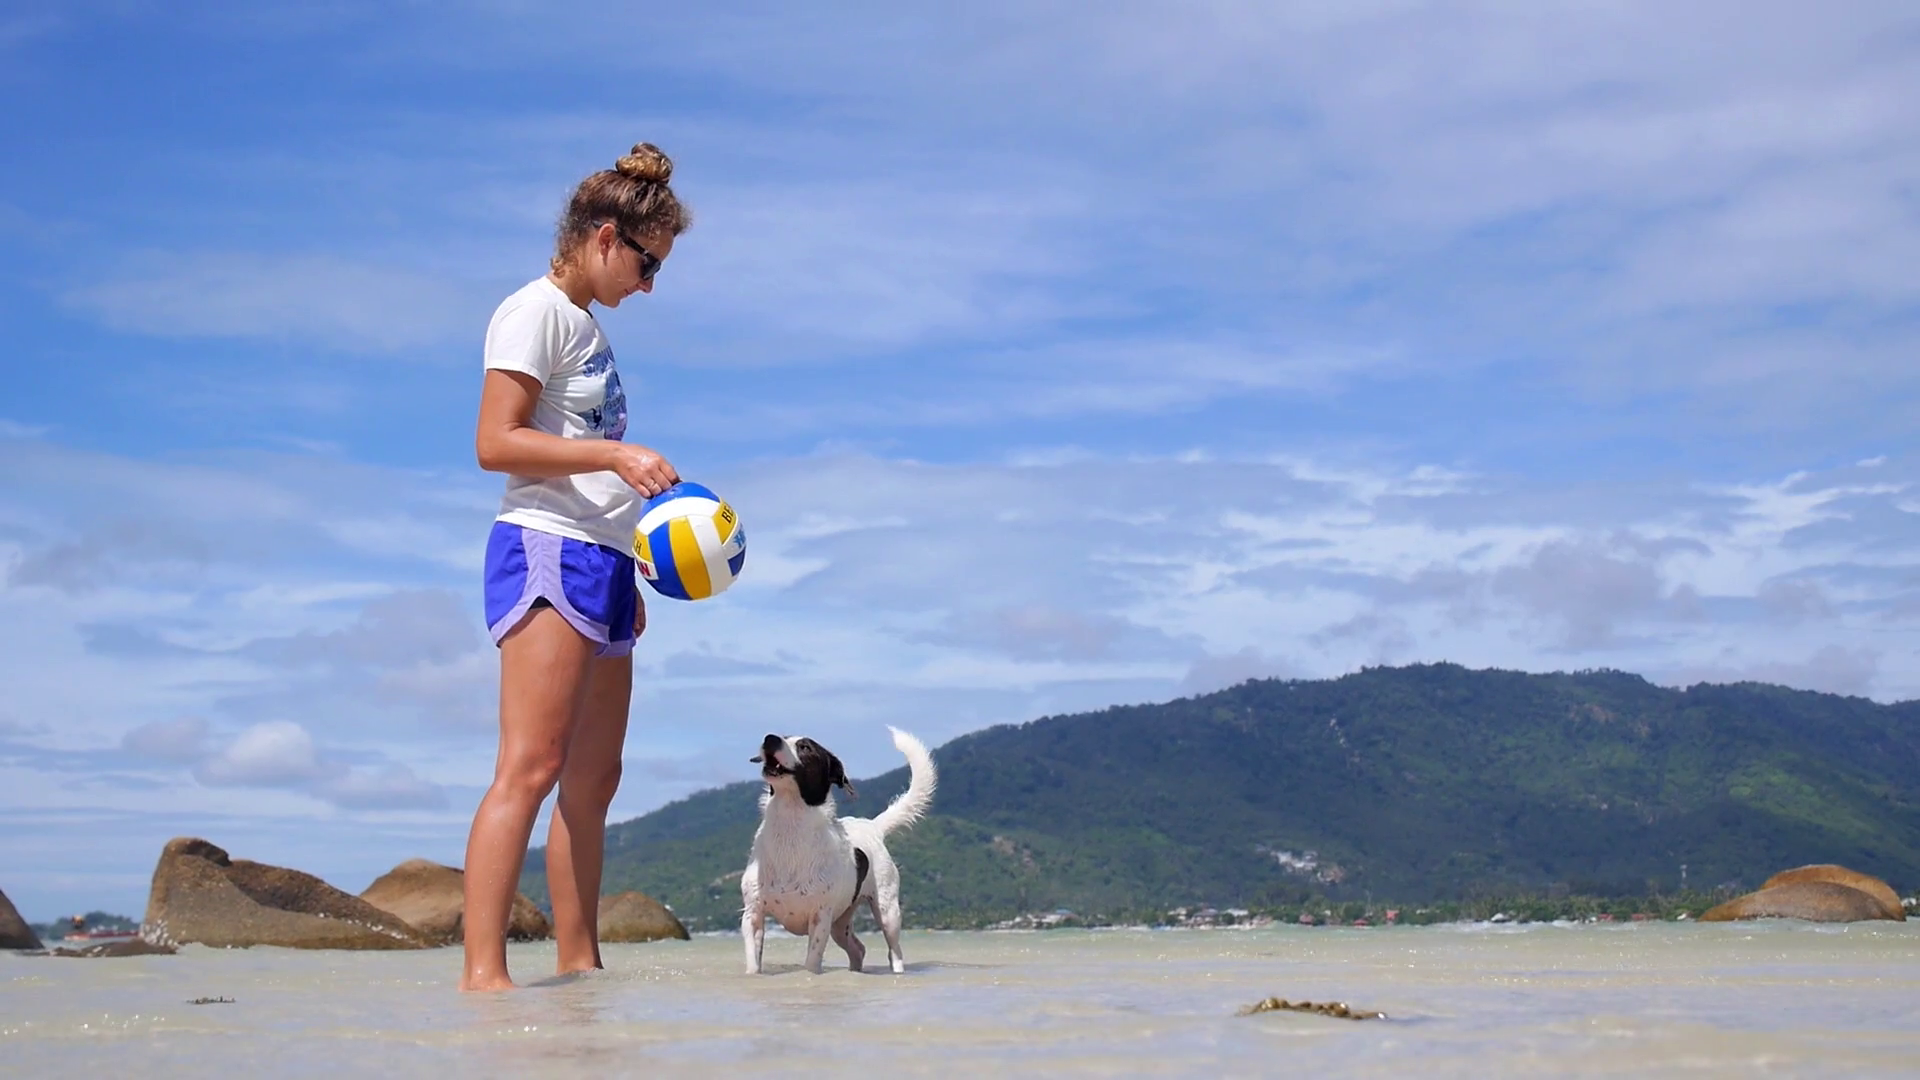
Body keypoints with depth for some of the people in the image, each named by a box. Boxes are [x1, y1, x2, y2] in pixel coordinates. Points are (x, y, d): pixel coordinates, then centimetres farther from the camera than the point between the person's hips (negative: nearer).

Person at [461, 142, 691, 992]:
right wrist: (617, 455, -21)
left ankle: (580, 964, 11)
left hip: (600, 558, 10)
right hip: (547, 549, -10)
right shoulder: (536, 312, -4)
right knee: (530, 766, -18)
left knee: (593, 780, 7)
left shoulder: (587, 325, 23)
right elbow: (495, 443, -14)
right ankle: (482, 971, -21)